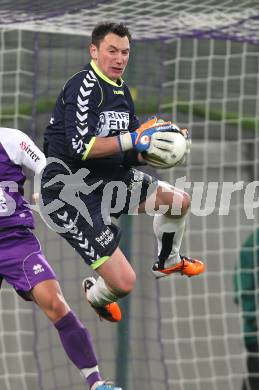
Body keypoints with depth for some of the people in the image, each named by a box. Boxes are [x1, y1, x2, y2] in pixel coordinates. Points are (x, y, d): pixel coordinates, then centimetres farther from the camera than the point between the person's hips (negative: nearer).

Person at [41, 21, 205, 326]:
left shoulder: (121, 91, 9)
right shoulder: (85, 85, -19)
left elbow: (128, 154, 12)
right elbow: (79, 147, -28)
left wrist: (152, 150, -8)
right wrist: (134, 139, -29)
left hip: (107, 180, 9)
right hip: (69, 194, -9)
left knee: (180, 201, 11)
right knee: (124, 283, -14)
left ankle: (167, 262, 40)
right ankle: (96, 295, 24)